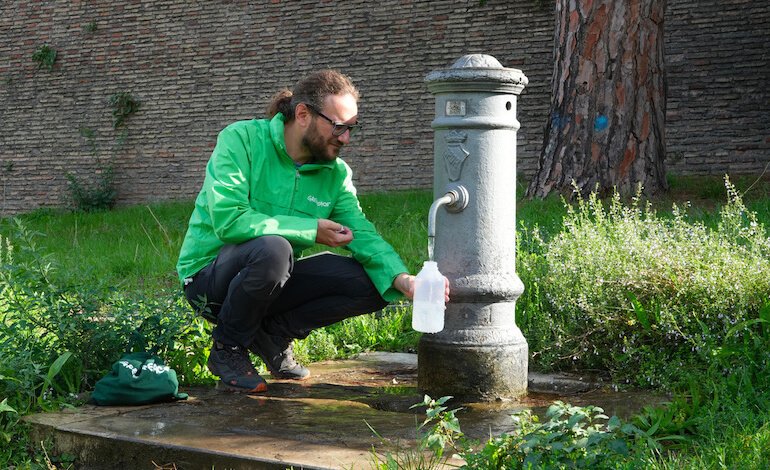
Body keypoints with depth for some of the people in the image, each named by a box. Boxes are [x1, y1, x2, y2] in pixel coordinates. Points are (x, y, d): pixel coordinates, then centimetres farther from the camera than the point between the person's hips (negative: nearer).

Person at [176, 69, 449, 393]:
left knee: (371, 284, -13)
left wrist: (402, 279, -29)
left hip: (273, 280, 6)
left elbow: (362, 233, -9)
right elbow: (227, 219, -27)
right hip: (208, 277, -5)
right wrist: (311, 230, -24)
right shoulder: (241, 140, -15)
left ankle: (275, 333, 6)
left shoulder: (336, 173, 2)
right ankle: (228, 348, -12)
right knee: (273, 248, -38)